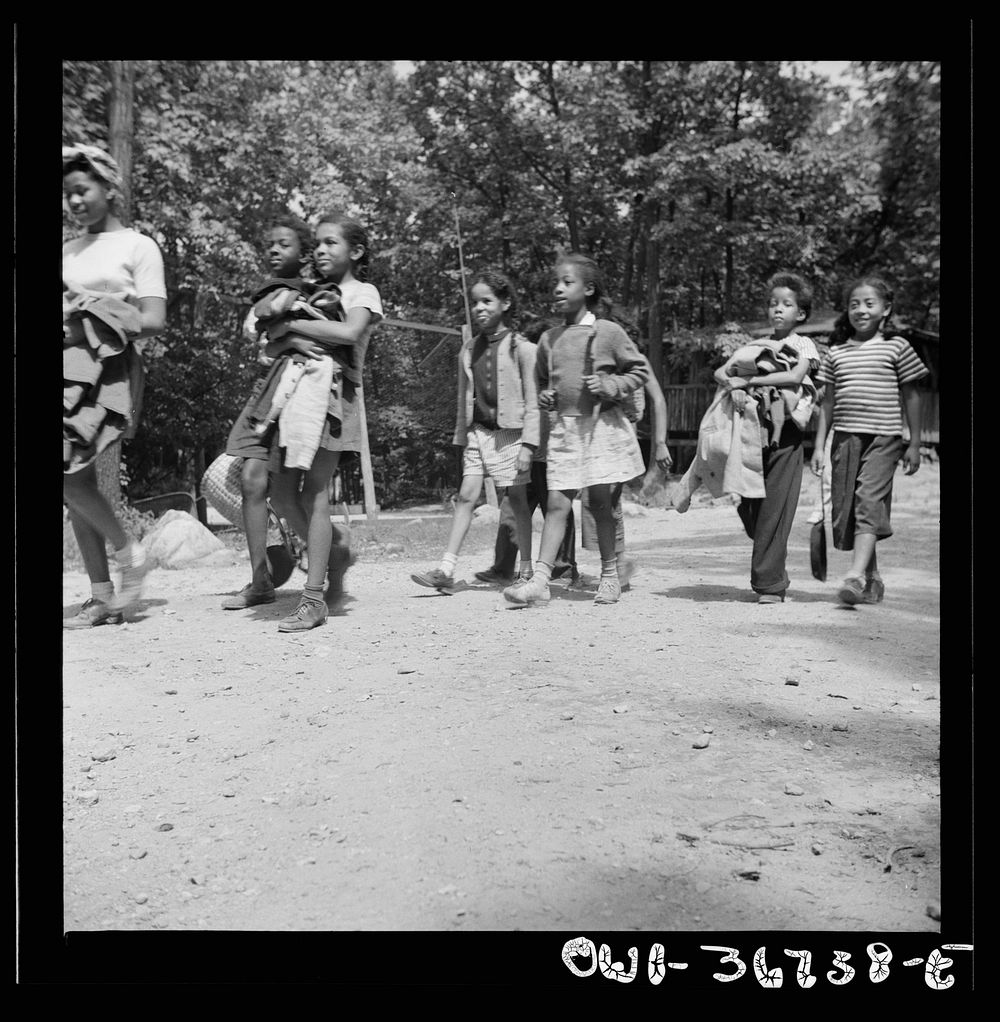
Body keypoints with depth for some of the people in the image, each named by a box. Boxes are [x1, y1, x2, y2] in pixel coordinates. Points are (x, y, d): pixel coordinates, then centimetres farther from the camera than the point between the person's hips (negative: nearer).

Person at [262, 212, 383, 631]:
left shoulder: (363, 292, 9)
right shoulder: (308, 293, 25)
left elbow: (349, 332, -14)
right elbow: (270, 348, 17)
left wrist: (292, 324, -5)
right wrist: (292, 340, -6)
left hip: (332, 392, -6)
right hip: (294, 390, 6)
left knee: (314, 492, -11)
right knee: (282, 495, 0)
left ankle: (314, 598, -9)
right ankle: (335, 546, 24)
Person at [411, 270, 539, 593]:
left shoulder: (521, 347, -5)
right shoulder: (468, 350, 10)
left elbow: (532, 401, -7)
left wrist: (528, 445, -13)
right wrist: (461, 440, 13)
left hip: (509, 433, -4)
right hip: (477, 432, 4)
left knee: (517, 500, 3)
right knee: (466, 496, -2)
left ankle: (525, 569, 15)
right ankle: (446, 569, -5)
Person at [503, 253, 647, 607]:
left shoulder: (608, 332, -3)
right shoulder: (548, 339, 9)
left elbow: (639, 370, 3)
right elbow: (540, 380, 23)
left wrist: (610, 386, -11)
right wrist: (542, 397, 2)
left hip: (601, 425, -3)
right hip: (563, 428, 3)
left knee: (600, 502, 4)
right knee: (557, 504, -3)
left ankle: (610, 575, 19)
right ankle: (540, 580, -8)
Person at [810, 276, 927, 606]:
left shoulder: (896, 347, 5)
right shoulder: (836, 353, 12)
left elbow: (910, 397, 7)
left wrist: (914, 443, 4)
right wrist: (819, 446, 9)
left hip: (883, 437, -4)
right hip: (845, 438, 4)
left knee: (869, 502, -18)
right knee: (845, 509, 4)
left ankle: (855, 575, -25)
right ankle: (872, 579, 18)